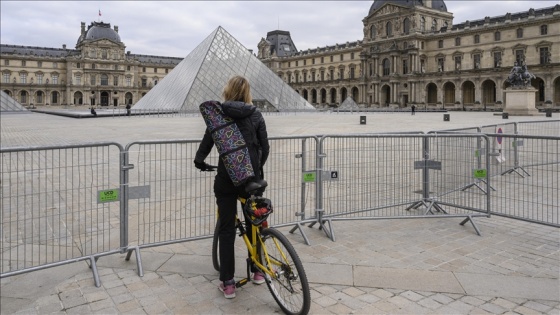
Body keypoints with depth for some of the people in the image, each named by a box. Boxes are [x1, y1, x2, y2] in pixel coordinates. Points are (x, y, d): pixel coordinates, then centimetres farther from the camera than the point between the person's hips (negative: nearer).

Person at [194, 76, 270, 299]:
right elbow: (265, 147, 1)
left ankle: (228, 283, 9)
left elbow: (206, 143, -1)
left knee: (226, 229, 6)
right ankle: (257, 271, 31)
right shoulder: (256, 115, 1)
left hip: (226, 177, -1)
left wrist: (199, 161, 20)